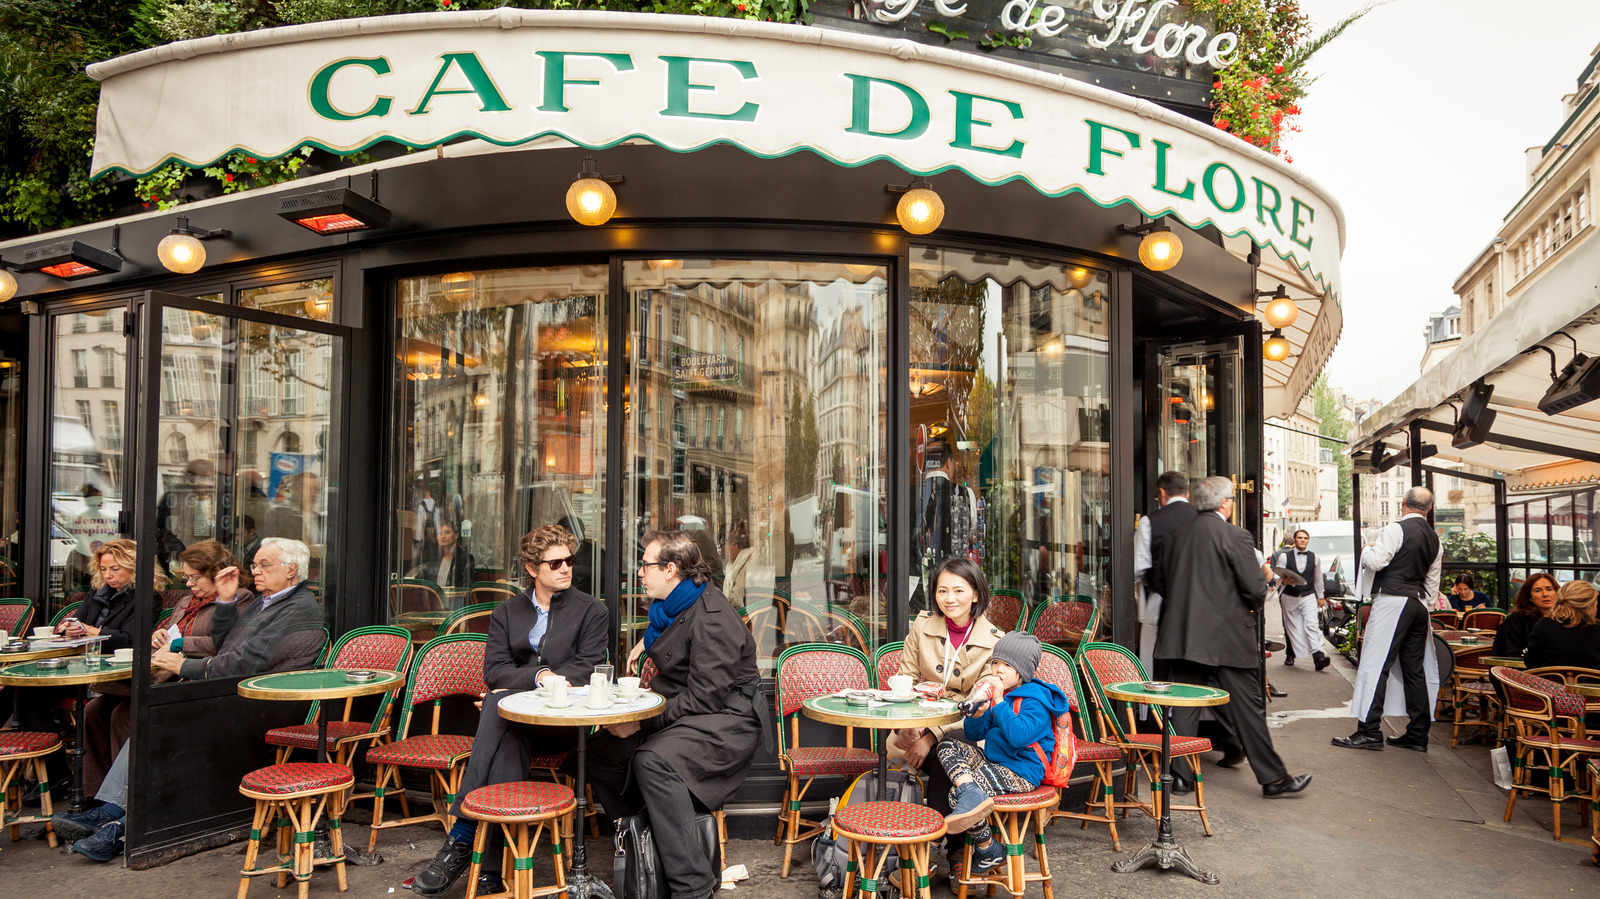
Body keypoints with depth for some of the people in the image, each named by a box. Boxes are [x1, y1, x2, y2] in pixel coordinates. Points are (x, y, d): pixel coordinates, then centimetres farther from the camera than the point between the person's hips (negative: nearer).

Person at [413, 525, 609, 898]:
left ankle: (461, 838, -36)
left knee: (499, 706, -34)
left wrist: (516, 688, -11)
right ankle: (491, 868, -37)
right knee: (508, 741, -36)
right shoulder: (507, 612, 20)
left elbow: (585, 671, -3)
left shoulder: (592, 611, 10)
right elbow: (493, 671, 5)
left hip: (563, 722, -3)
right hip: (514, 725, 3)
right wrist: (539, 677, -16)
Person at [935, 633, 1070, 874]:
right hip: (992, 760, 9)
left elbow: (1019, 735, -33)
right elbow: (973, 735, 9)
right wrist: (979, 710, -13)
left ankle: (989, 851, 0)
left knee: (956, 794, -21)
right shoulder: (997, 691, 8)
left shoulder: (1035, 700, -15)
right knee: (948, 744, 0)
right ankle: (969, 791, -27)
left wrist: (999, 701, -28)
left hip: (1020, 773, -9)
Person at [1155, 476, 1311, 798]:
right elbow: (1255, 589, -11)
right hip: (1228, 637, -4)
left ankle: (1182, 775, 11)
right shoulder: (1235, 536, -10)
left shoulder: (1175, 536, 7)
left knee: (1185, 707, 8)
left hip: (1181, 635, 5)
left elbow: (1164, 584, 11)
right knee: (1248, 708, 5)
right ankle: (1272, 777, 14)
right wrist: (1253, 606, 9)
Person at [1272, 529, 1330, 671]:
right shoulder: (1284, 556, -2)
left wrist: (1320, 596, 20)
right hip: (1289, 597, 0)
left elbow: (1318, 578, 15)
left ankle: (1318, 656, -25)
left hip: (1308, 596, 0)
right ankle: (1290, 655, 25)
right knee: (1291, 627, 9)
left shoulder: (1314, 557, 6)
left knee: (1311, 624, -16)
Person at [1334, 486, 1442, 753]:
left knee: (1376, 663, -8)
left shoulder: (1395, 530, -10)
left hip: (1392, 601, -8)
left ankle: (1369, 731, -10)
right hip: (1419, 605, 8)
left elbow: (1375, 561, -16)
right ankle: (1417, 734, 12)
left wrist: (1365, 552, 5)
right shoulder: (1434, 539, 14)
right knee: (1414, 668, 10)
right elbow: (1432, 583, 18)